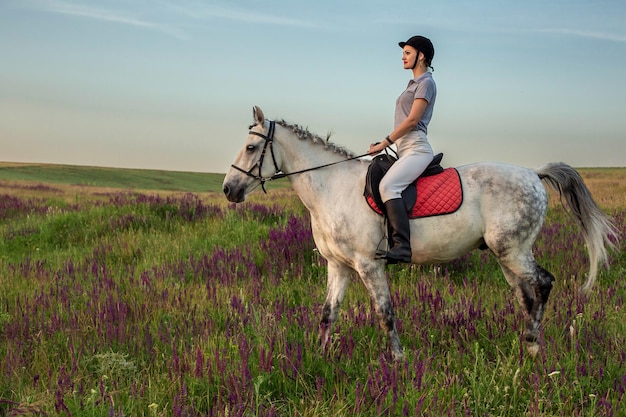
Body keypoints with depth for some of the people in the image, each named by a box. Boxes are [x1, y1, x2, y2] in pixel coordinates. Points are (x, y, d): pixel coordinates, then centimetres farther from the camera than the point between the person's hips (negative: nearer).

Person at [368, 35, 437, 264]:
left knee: (388, 185, -31)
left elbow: (412, 120, -13)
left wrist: (385, 143, -12)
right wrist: (385, 143, 14)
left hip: (416, 148, -11)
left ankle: (402, 246, -39)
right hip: (405, 150, 11)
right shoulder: (414, 84, 25)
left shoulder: (426, 83, -4)